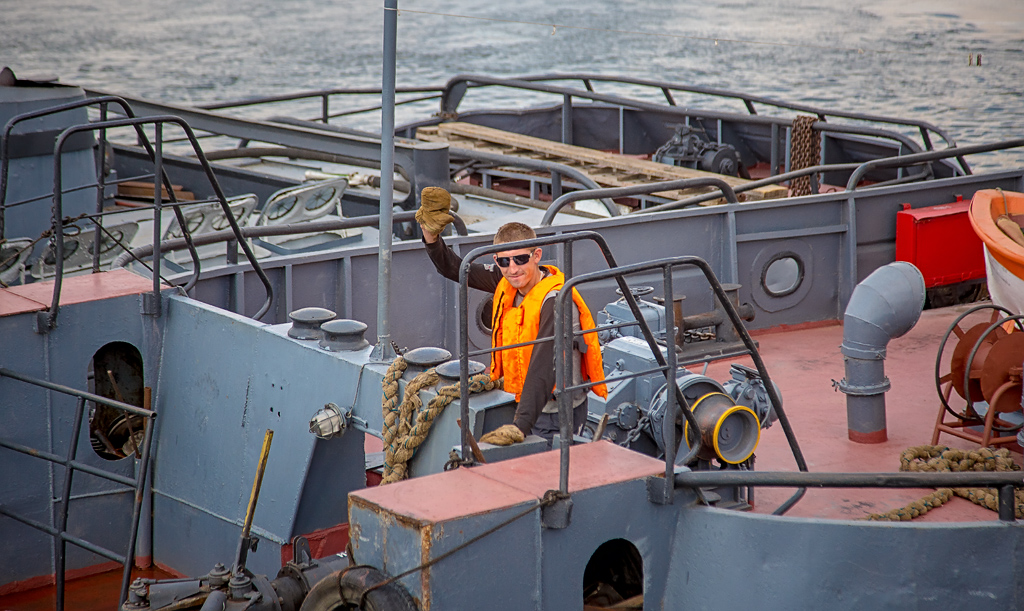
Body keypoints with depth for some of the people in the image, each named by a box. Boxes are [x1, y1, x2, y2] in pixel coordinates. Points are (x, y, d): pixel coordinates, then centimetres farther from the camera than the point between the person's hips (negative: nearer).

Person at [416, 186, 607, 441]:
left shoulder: (555, 301, -23)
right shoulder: (507, 283, 1)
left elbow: (544, 367, -31)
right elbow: (454, 268, 14)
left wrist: (520, 426, -39)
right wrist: (431, 235, -5)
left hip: (556, 414, -7)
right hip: (525, 403, 7)